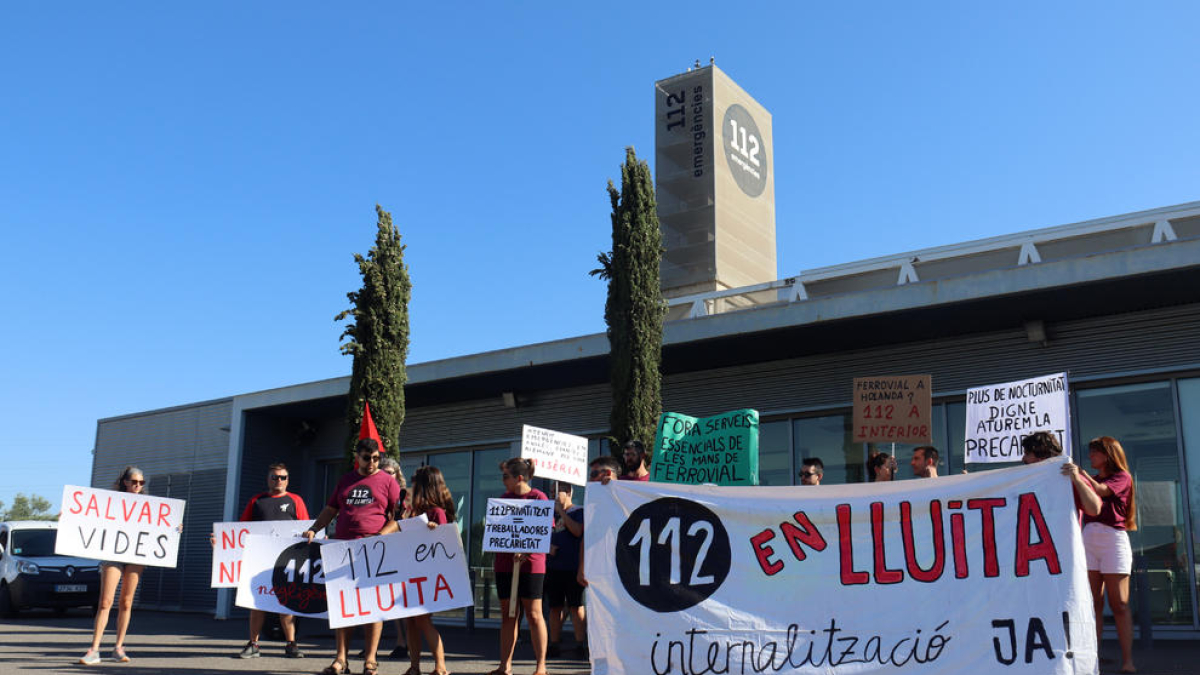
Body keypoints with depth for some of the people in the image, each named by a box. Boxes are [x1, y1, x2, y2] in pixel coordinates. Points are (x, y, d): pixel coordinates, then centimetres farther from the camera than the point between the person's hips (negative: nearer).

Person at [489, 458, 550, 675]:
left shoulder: (538, 497, -5)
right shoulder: (504, 498, 13)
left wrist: (526, 551, -22)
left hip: (530, 563, -6)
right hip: (505, 562, 6)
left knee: (533, 614, -2)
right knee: (507, 614, 8)